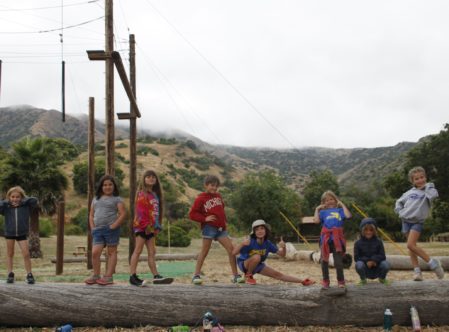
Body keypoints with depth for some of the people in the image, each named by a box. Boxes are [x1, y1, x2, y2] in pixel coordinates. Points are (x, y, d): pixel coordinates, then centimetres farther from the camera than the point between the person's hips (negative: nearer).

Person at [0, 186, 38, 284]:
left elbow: (34, 200, -15)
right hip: (9, 233, 1)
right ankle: (10, 274, 19)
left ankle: (29, 275, 4)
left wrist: (23, 201, -12)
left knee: (26, 254, -4)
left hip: (22, 234, -1)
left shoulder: (26, 206, -3)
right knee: (10, 254, 10)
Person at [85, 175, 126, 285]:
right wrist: (92, 228, 6)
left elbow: (123, 214, -4)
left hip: (111, 229, -4)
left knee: (111, 252, 1)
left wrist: (113, 226, -13)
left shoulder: (117, 199, 5)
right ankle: (96, 276, 7)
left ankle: (108, 276, 3)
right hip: (98, 230, 4)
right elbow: (91, 215, 20)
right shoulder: (96, 199, 20)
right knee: (95, 253, -6)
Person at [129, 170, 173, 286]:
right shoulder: (142, 193, -5)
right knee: (138, 250, -6)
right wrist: (146, 225, -16)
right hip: (142, 226, -7)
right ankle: (133, 276, -4)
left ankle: (156, 276, 6)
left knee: (152, 253, 6)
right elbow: (140, 211, -13)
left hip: (151, 227, 7)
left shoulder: (155, 194, 17)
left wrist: (157, 227, 11)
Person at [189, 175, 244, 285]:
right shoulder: (200, 199, -5)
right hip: (209, 227, -6)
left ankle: (235, 275, 4)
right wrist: (205, 219, -15)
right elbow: (192, 214, -7)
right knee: (204, 251, -4)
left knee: (231, 248, -2)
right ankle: (196, 275, 5)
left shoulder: (218, 196, 14)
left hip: (221, 228, 6)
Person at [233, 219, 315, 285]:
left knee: (278, 275, 0)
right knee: (256, 257, -36)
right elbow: (234, 253, -39)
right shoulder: (250, 242, -30)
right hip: (244, 264, -5)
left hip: (257, 265, 5)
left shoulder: (268, 243, -13)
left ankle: (303, 281, 8)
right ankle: (248, 276, -12)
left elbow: (282, 255, -6)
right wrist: (242, 244, -58)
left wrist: (283, 247, -29)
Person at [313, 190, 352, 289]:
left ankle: (341, 281, 14)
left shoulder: (339, 210, 13)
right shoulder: (323, 212, 13)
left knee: (338, 261, 0)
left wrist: (342, 204, 4)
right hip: (325, 238, 1)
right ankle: (325, 281, 20)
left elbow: (348, 216, -6)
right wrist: (317, 209, 7)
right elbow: (316, 220, -3)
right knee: (324, 260, 8)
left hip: (337, 238, -1)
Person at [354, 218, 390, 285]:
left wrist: (374, 260, -25)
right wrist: (367, 261, -24)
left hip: (377, 270, 1)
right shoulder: (358, 243, -3)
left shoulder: (378, 242, 0)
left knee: (385, 264, -29)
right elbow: (356, 257, -7)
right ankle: (363, 280, -1)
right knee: (359, 264, -34)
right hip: (365, 271, -1)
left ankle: (382, 279, 5)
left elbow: (382, 256, -5)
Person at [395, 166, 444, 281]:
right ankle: (417, 271, 9)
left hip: (418, 221, -5)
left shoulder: (428, 190, -2)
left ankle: (432, 262, -7)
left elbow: (433, 195, -26)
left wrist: (427, 186, -9)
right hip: (406, 221, 6)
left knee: (410, 245, -19)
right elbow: (399, 202, 22)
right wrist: (400, 212, 5)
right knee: (411, 247, 5)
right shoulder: (409, 192, 10)